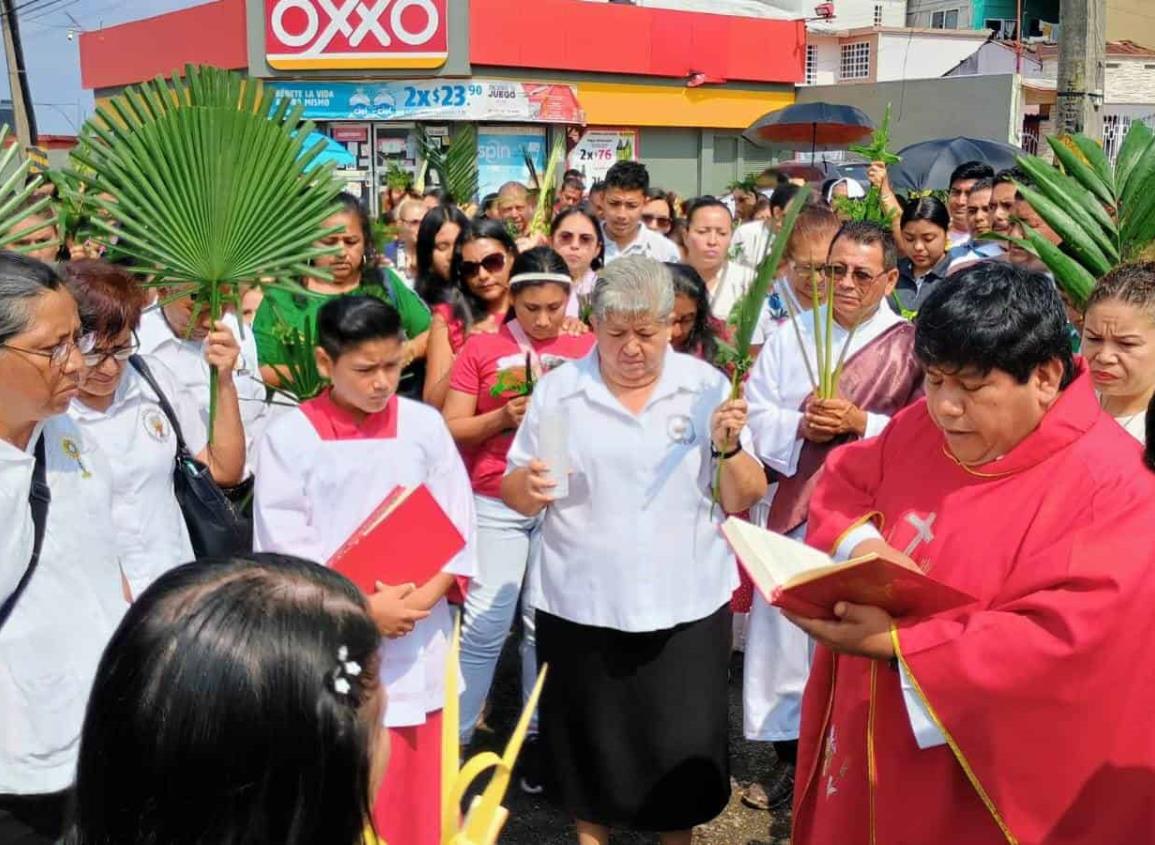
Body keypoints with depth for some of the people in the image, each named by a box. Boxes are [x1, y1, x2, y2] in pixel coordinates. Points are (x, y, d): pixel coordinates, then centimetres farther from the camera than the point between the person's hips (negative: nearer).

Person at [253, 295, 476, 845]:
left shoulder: (424, 425, 2)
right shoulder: (288, 437, -6)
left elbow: (456, 529, 2)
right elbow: (283, 551, -8)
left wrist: (418, 600, -13)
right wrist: (361, 608, -16)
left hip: (416, 647, 2)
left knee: (415, 793, 11)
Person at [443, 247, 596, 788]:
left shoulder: (587, 350, 5)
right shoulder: (481, 349, 1)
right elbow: (452, 430, 0)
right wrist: (504, 416, -15)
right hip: (496, 504, -2)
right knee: (485, 624, -3)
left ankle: (537, 737, 22)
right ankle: (453, 738, 8)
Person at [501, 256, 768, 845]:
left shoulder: (706, 386, -1)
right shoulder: (558, 390, 0)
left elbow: (744, 499, -2)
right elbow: (512, 492, 2)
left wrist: (729, 447, -21)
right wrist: (528, 486, -20)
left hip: (685, 603, 0)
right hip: (581, 602, 1)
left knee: (681, 747, 7)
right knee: (589, 742, 12)